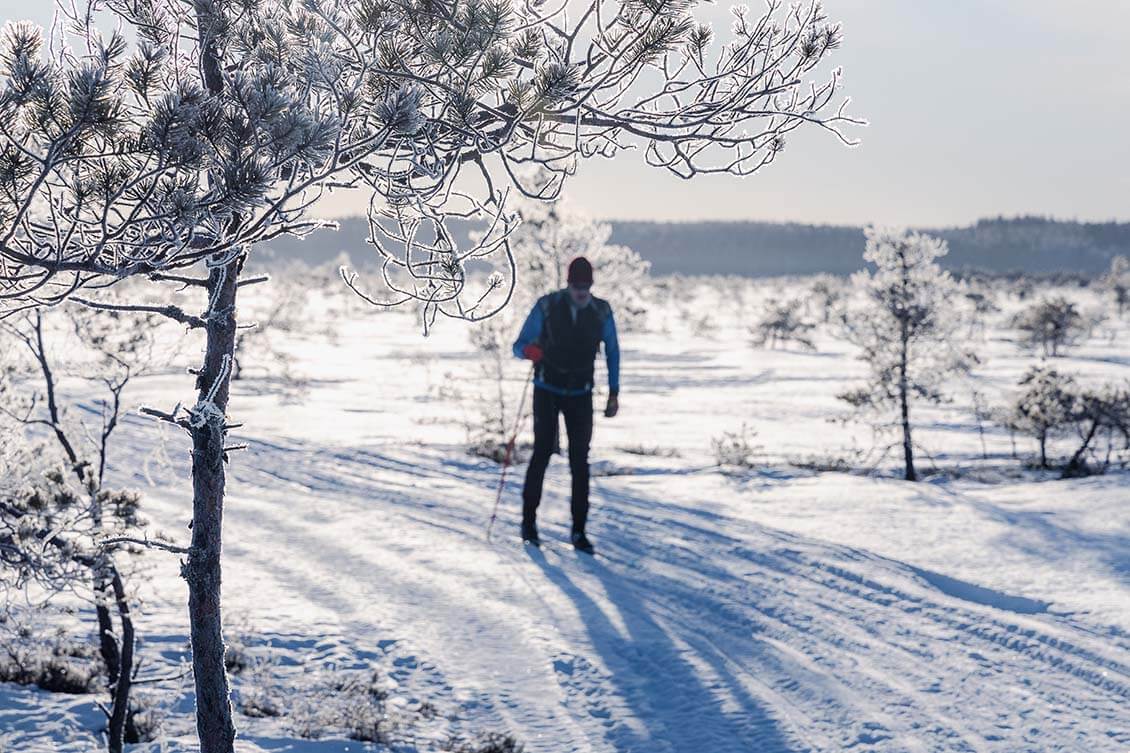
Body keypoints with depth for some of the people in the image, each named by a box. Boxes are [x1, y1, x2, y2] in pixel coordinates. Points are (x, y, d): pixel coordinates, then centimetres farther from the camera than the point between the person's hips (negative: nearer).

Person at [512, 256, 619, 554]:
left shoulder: (601, 311, -4)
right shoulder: (547, 306, -10)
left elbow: (612, 352, 9)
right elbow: (519, 345, -9)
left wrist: (614, 393, 6)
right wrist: (529, 350, -34)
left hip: (580, 395, 2)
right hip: (547, 392, -2)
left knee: (580, 461, -3)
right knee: (542, 452, -8)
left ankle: (579, 531, 1)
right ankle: (529, 520, 7)